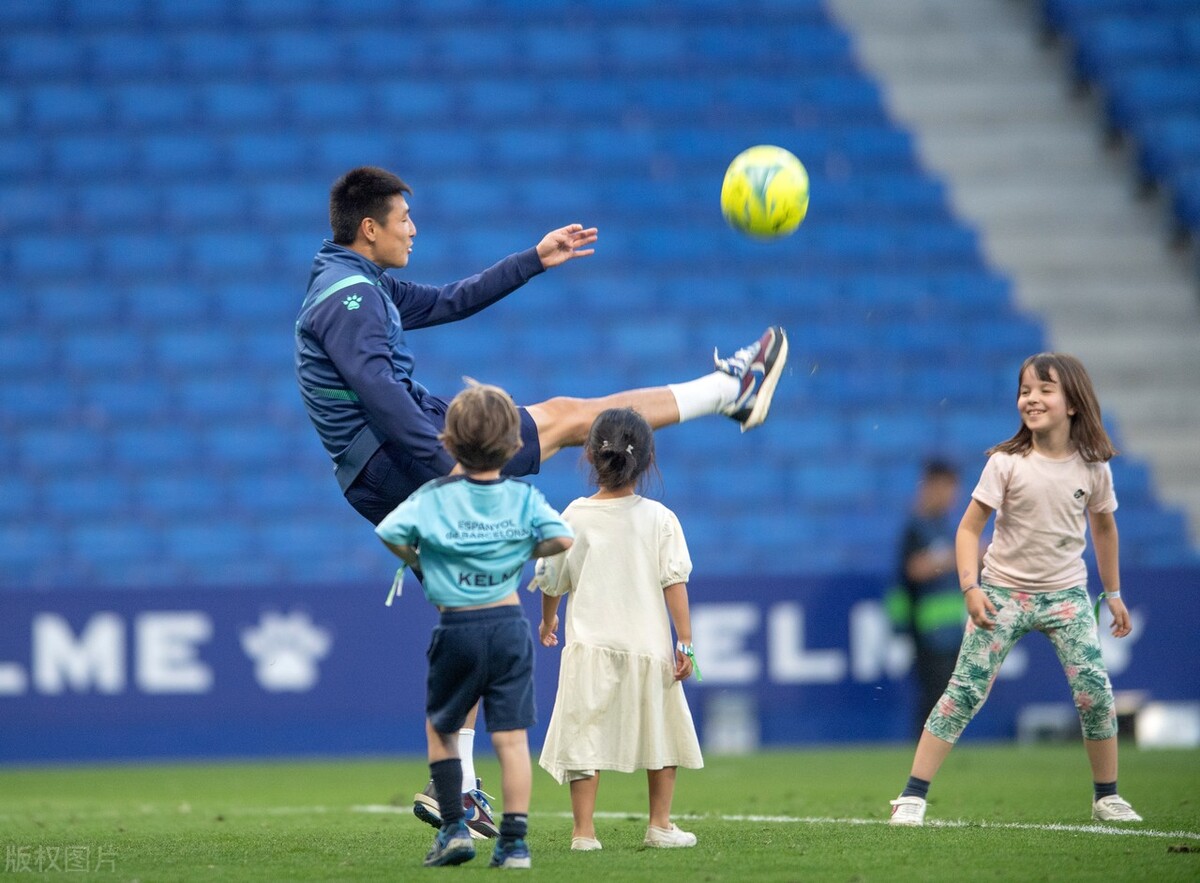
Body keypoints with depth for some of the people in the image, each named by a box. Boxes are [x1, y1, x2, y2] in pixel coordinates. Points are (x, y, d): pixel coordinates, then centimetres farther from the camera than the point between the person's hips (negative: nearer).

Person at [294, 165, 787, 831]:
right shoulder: (346, 296, -14)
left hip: (387, 483, 11)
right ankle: (735, 389, 9)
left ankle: (456, 789, 12)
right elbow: (379, 394, -26)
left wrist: (533, 261, 30)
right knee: (566, 416, -1)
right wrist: (448, 461, -30)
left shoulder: (364, 288, 19)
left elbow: (449, 302, 30)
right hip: (405, 459, -11)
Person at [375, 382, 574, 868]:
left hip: (457, 628, -1)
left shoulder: (434, 496, -6)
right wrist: (523, 551, 8)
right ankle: (514, 841, -2)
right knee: (512, 737, 2)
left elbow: (386, 534, -14)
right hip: (509, 625, 1)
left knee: (440, 729, 17)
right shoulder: (523, 497, -1)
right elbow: (562, 538, -11)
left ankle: (453, 827, 9)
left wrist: (418, 560, 4)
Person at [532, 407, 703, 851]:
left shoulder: (574, 518, -1)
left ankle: (584, 831, -5)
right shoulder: (659, 519, -2)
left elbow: (552, 581, 8)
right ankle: (660, 825, 18)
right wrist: (685, 642, -3)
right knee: (661, 732, 15)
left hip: (590, 645, 0)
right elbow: (675, 582, -6)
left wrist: (548, 620, 27)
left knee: (585, 736, 0)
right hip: (648, 644, 0)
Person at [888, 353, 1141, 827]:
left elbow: (1103, 526, 14)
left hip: (1066, 593, 2)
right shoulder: (1006, 464, -10)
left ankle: (1107, 797, 7)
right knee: (965, 691, -8)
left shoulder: (1093, 468, -2)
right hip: (1002, 592, -2)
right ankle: (913, 795, -5)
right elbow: (970, 527, -6)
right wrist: (971, 587, -17)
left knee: (1094, 689, -10)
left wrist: (1114, 593, 18)